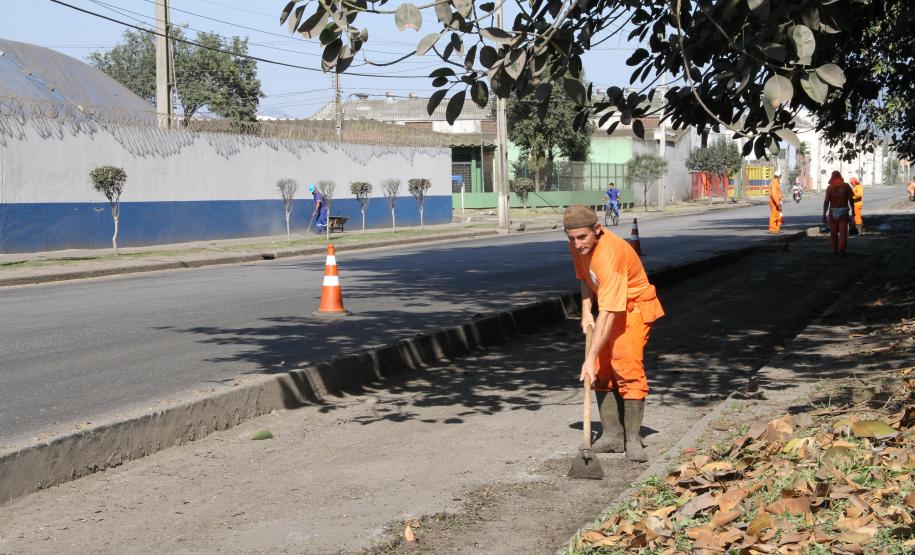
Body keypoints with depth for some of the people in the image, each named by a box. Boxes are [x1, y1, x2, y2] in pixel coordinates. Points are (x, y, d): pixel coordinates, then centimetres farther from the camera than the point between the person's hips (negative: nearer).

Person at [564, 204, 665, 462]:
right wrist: (586, 312, -3)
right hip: (607, 307, 8)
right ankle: (612, 434, 8)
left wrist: (590, 358, -41)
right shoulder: (578, 246, -10)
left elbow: (608, 314, -39)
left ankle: (633, 439, -14)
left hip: (634, 307, -8)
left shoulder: (609, 254, -36)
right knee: (602, 369, 2)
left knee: (627, 366, -20)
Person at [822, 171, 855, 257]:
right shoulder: (846, 186, -1)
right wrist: (852, 210, 13)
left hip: (833, 212, -1)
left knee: (833, 232, 11)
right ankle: (841, 250, -11)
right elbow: (851, 200, 1)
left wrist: (824, 214, -10)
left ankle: (835, 251, 14)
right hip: (844, 212, 1)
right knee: (843, 232, 1)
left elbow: (826, 202, -11)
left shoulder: (830, 188, -7)